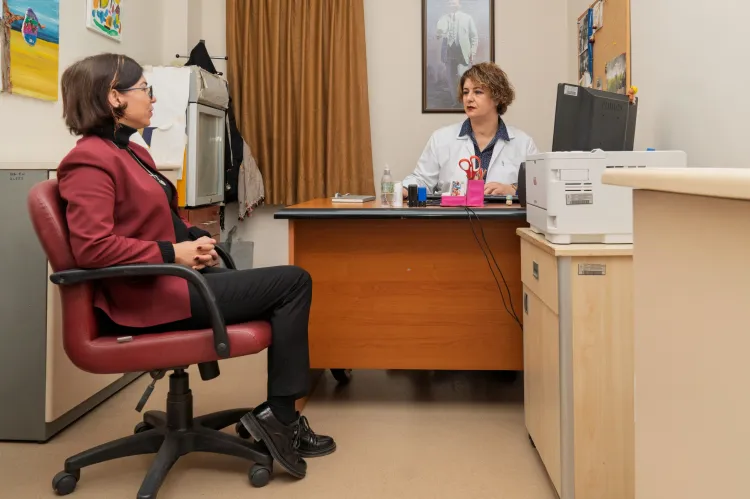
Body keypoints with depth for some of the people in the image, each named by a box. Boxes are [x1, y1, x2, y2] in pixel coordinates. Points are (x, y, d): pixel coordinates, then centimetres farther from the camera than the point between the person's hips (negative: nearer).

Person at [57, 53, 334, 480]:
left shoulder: (132, 152, 16)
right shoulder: (90, 160, -14)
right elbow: (92, 248, -24)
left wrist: (195, 239, 3)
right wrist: (174, 253, -20)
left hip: (172, 277, 10)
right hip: (150, 295, -10)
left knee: (290, 287, 2)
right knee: (293, 283, -11)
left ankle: (280, 414, 5)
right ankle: (278, 415, -2)